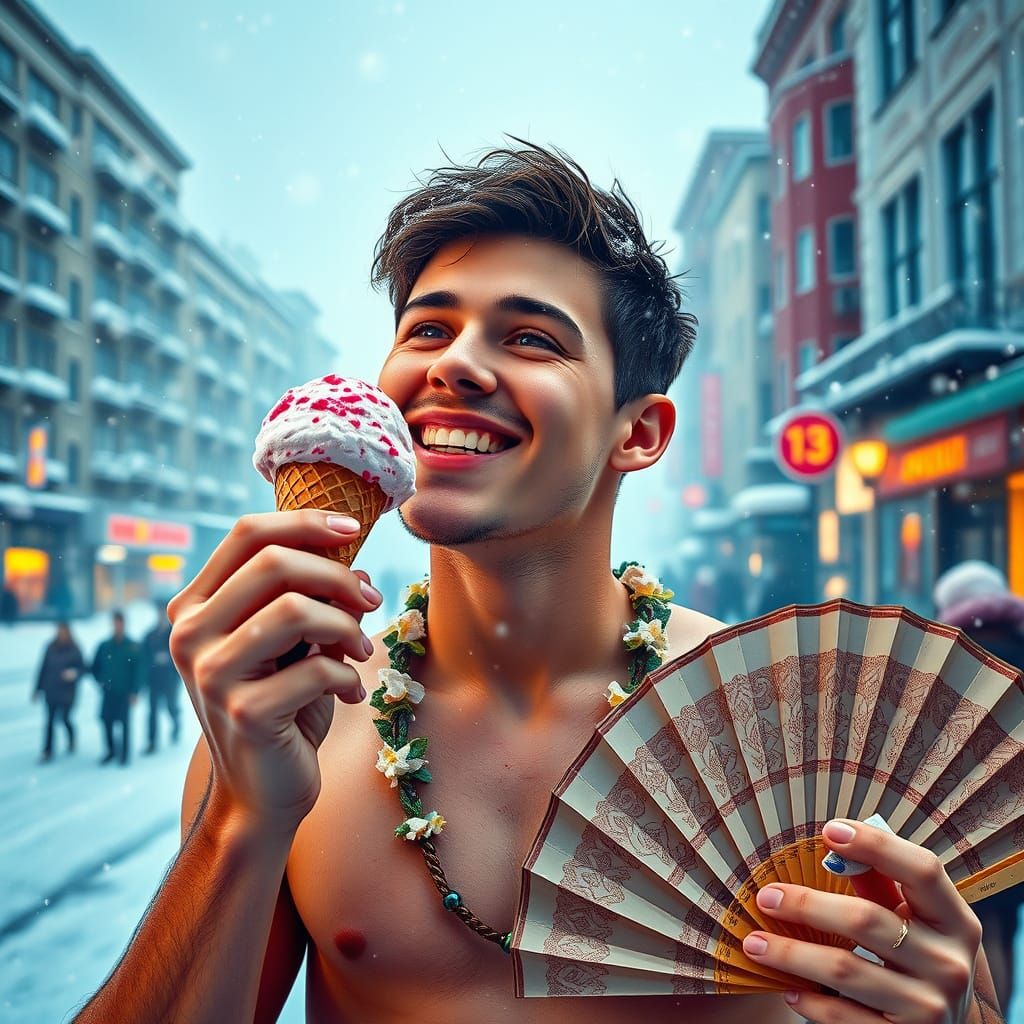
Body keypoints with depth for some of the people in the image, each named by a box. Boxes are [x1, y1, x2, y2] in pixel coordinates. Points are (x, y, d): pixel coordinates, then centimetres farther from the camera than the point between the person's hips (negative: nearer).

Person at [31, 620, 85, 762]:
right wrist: (37, 689, 11)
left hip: (67, 692, -3)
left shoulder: (74, 650, -6)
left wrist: (74, 673, -27)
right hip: (51, 691, 3)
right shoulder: (51, 648, 3)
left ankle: (71, 740, 28)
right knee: (50, 720, 1)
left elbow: (83, 668, -5)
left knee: (64, 718, -2)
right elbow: (43, 668, 8)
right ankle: (47, 751, 2)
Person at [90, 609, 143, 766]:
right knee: (107, 720, -1)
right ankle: (111, 751, 16)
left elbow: (137, 671, -3)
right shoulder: (104, 646, 7)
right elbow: (95, 667, 16)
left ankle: (125, 753, 10)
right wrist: (100, 680, 0)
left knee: (124, 721, 0)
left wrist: (134, 692, -8)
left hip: (125, 693, -3)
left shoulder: (133, 647, -2)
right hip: (108, 692, 3)